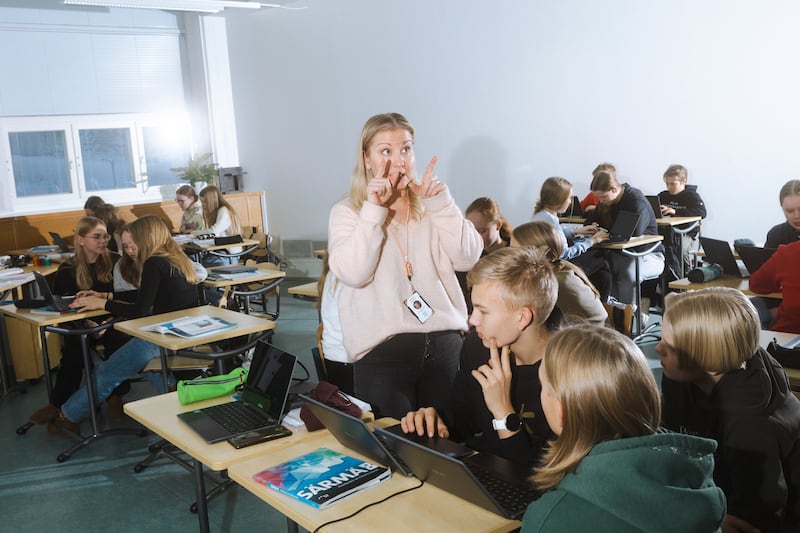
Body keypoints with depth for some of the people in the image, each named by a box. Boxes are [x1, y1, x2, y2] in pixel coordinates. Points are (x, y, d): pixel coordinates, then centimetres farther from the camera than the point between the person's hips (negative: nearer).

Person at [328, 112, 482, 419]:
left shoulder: (431, 205, 9)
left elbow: (468, 259, -2)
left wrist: (441, 203, -9)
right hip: (382, 349, -3)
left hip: (443, 343, 3)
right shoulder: (347, 212, 1)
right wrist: (373, 210, -17)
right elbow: (352, 274, -15)